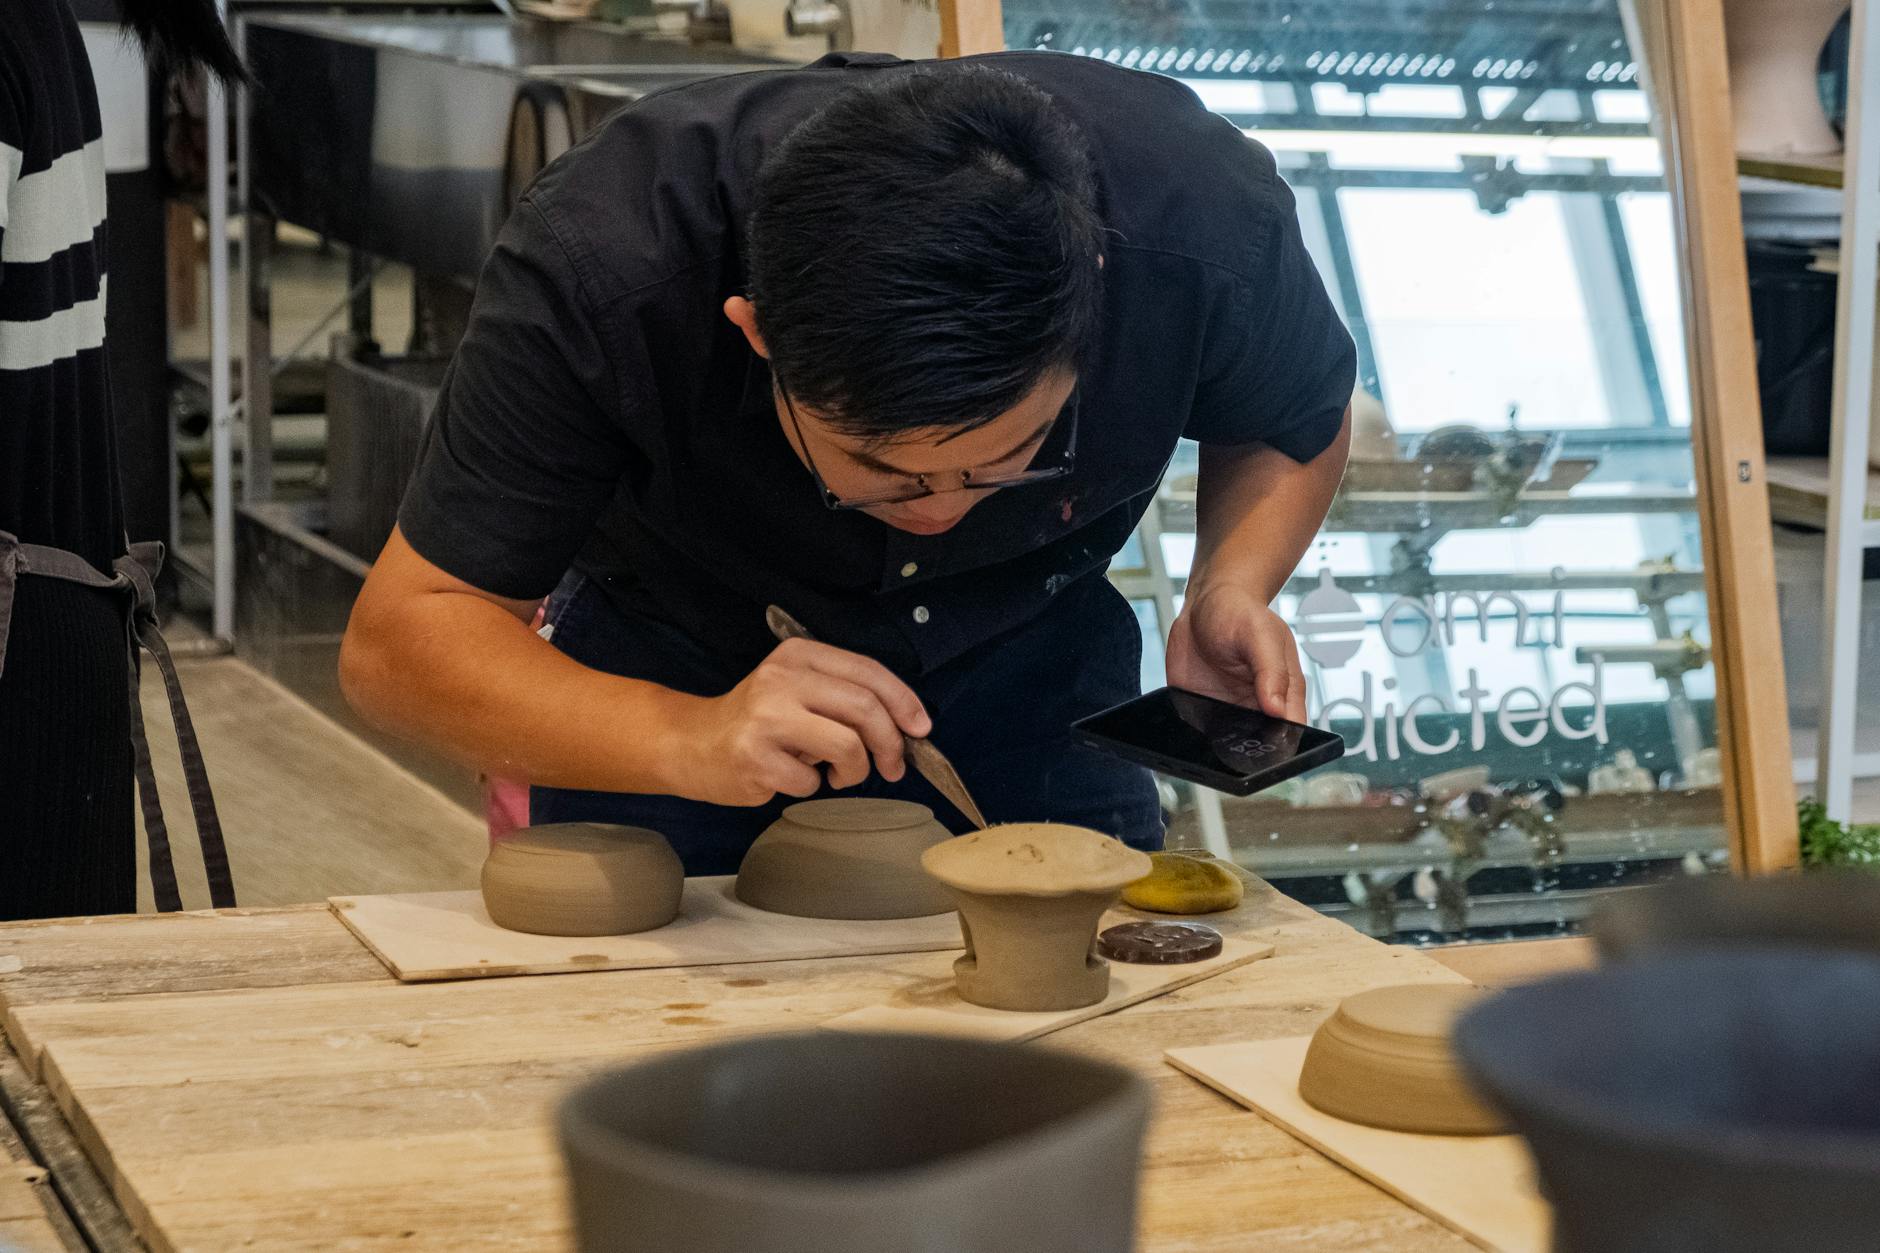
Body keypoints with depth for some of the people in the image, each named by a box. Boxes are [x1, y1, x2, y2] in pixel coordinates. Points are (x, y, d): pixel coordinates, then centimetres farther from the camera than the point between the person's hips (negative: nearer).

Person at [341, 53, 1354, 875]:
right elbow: (402, 638, -33)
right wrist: (689, 740, -50)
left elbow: (1301, 422, -6)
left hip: (1029, 667, 2)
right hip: (671, 669, -1)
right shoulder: (598, 271, -37)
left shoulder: (1204, 229, -31)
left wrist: (1231, 586, -28)